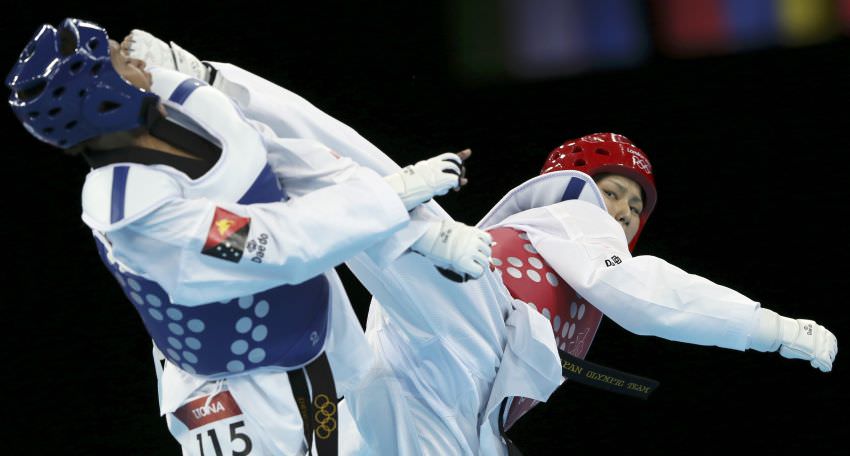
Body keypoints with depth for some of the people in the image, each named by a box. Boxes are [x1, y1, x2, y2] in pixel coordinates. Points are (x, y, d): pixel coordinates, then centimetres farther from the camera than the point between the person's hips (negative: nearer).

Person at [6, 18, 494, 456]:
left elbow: (305, 167, -8)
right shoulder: (133, 208, -32)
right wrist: (395, 191, -23)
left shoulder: (188, 103, -11)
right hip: (242, 398, -7)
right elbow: (284, 244, -33)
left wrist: (425, 234, -16)